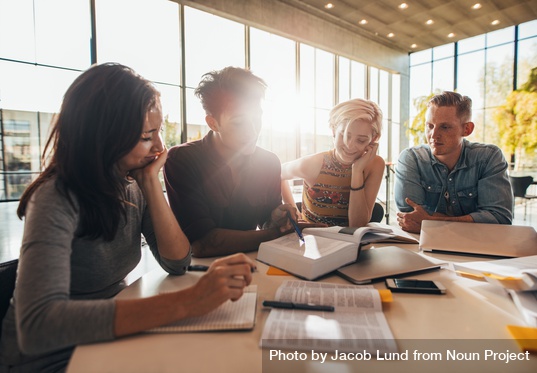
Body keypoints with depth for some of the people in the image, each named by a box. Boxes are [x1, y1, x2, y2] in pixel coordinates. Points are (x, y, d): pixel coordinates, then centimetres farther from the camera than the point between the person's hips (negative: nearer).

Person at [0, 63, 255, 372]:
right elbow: (37, 324, -35)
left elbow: (178, 263, -11)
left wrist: (151, 181, -19)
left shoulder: (134, 187, -6)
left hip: (109, 336, 5)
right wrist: (186, 302, -42)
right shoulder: (56, 199, -22)